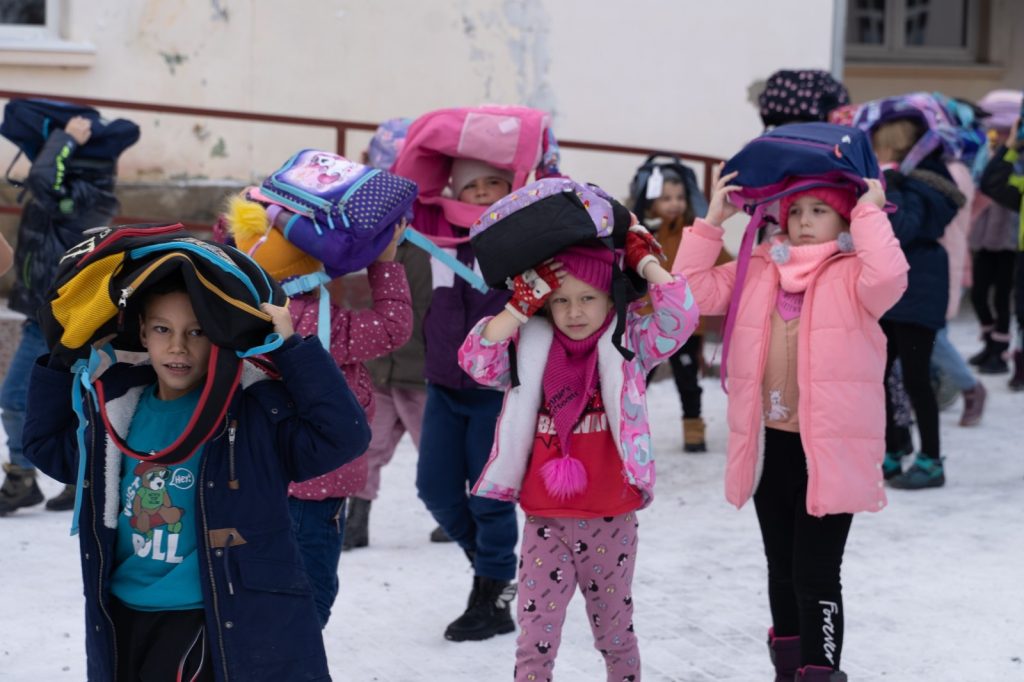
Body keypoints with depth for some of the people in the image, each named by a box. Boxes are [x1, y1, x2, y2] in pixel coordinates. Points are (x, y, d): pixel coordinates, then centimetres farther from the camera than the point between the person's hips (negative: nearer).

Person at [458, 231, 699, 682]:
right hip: (545, 521, 1)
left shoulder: (629, 345, -2)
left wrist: (644, 260, -9)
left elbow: (680, 316, -15)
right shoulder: (531, 349, 1)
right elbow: (475, 358, -12)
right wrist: (522, 304, -16)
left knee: (614, 630, 17)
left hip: (610, 521, 0)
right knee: (535, 639, 2)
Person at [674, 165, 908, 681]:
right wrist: (712, 223, -1)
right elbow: (693, 290, 5)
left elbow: (888, 278, -28)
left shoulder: (852, 273, -6)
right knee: (782, 568, 20)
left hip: (829, 448, -6)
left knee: (815, 574, -7)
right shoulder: (759, 269, 10)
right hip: (769, 443, 6)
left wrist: (870, 213, -19)